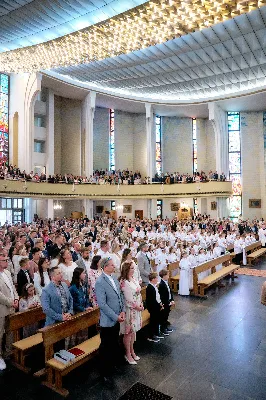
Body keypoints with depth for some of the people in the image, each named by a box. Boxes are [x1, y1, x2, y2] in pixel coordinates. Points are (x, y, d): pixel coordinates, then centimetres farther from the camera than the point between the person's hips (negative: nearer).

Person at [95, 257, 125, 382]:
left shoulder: (114, 278, 4)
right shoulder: (100, 282, -20)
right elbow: (102, 304, -22)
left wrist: (122, 311, -1)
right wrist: (116, 317, -18)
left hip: (117, 319, 7)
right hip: (107, 321, -7)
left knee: (115, 346, 20)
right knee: (106, 348, 10)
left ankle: (111, 366, 40)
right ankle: (104, 373, 28)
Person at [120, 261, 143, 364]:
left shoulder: (134, 279, 5)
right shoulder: (124, 282, -21)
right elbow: (128, 299, -19)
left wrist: (141, 304, 0)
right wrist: (137, 307, -11)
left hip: (137, 309, 8)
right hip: (129, 309, -8)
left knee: (133, 331, 18)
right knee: (128, 332, 6)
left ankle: (132, 351, 34)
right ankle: (128, 354, 21)